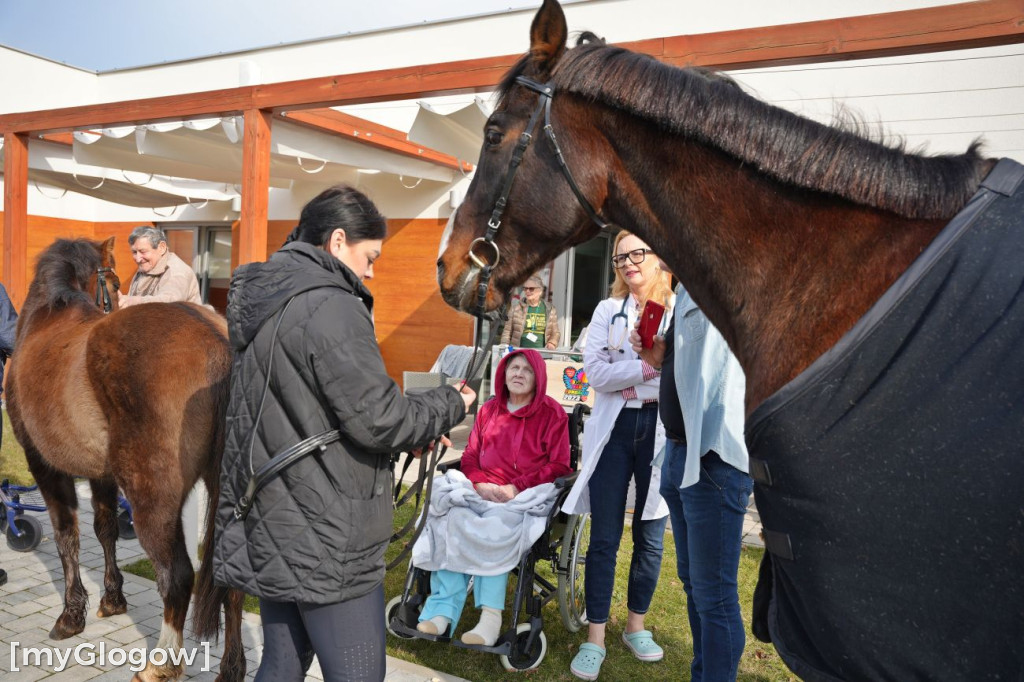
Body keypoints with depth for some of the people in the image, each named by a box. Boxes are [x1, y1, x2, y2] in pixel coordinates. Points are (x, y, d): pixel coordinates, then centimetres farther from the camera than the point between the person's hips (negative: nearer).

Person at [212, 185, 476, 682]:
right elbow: (378, 420, -20)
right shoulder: (331, 306, -18)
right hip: (325, 547, -9)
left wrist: (410, 432, 10)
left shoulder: (261, 305, 11)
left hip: (270, 532, 9)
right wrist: (451, 405, -3)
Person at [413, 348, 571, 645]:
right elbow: (470, 457, 14)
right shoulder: (489, 409, 15)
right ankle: (443, 608, -32)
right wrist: (481, 484, -8)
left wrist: (516, 488, -12)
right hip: (484, 491, 4)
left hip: (529, 495, -3)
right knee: (452, 517, -28)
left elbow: (559, 466, -1)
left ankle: (490, 615, -33)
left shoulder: (552, 412, 3)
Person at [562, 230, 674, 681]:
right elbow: (594, 371, -6)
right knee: (604, 538, 3)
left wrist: (628, 384, -16)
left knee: (651, 537, 11)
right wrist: (648, 369, -16)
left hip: (663, 432, 0)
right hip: (614, 430, 1)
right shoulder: (608, 310, 7)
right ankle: (595, 639, 14)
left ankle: (636, 626, 30)